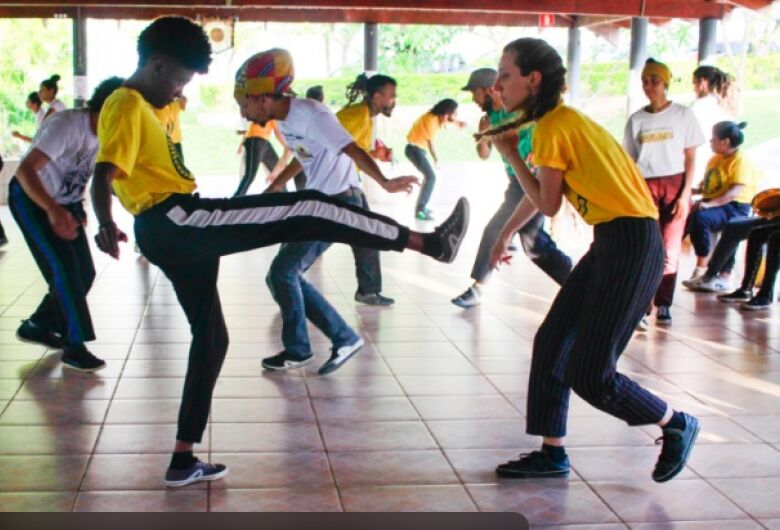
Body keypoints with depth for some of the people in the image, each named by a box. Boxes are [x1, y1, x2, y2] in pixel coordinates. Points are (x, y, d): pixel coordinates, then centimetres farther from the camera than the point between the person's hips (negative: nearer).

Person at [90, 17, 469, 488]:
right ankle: (429, 242, -11)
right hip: (175, 221, -11)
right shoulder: (129, 106, -9)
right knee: (307, 210, -13)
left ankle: (184, 461, 22)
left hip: (171, 234, 11)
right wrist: (106, 226, -36)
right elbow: (104, 177, -23)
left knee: (211, 337, 16)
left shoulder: (138, 107, 21)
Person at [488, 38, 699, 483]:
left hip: (630, 246, -10)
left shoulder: (554, 127, -14)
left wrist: (511, 155, 0)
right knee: (552, 344, 11)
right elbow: (542, 197, 26)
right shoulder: (559, 121, 14)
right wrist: (506, 235, 34)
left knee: (588, 374, -4)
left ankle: (677, 425, 17)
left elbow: (548, 205, -7)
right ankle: (552, 454, 20)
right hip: (612, 243, 10)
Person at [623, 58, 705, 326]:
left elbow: (690, 158, 1)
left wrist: (685, 194, -7)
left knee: (670, 249, -1)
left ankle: (663, 305, 8)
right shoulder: (636, 119, 8)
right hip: (645, 186, 1)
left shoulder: (683, 115, 3)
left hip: (675, 185, -1)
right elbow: (630, 162, 9)